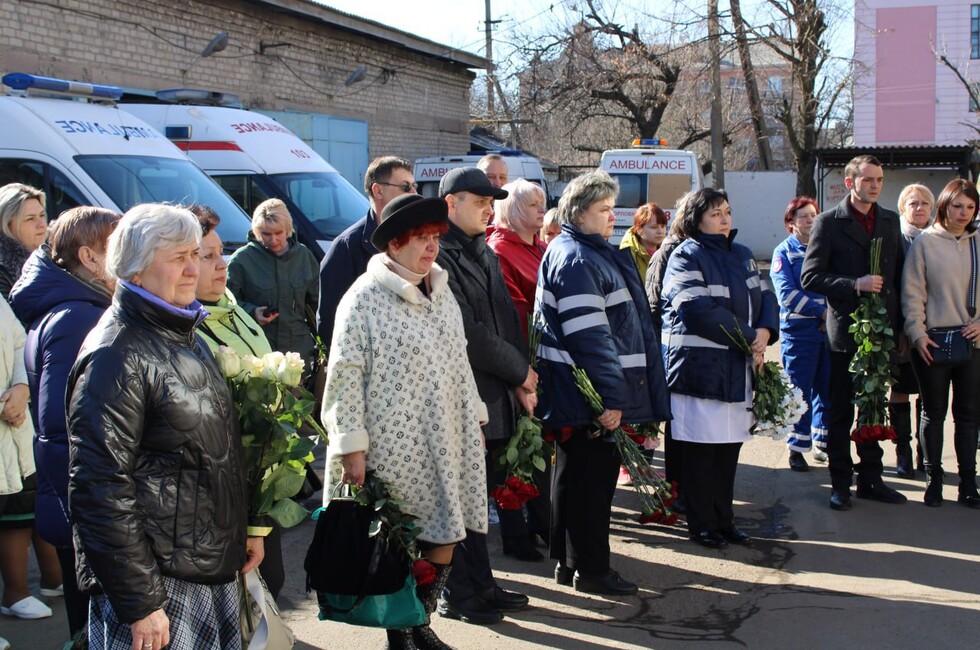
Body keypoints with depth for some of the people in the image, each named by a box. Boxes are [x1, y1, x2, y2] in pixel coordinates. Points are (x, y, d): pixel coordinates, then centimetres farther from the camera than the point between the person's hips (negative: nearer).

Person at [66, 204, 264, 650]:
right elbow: (101, 491, -20)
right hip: (160, 585, -8)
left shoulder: (185, 337, 13)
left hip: (217, 570, 8)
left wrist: (247, 527, 19)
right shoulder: (117, 355, -16)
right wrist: (138, 604, -20)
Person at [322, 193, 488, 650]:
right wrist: (351, 447, -17)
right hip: (393, 447, -7)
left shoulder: (441, 292, 11)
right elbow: (345, 376, -15)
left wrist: (474, 419, 18)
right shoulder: (365, 298, -12)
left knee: (445, 533, 11)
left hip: (445, 443, 7)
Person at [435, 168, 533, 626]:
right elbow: (466, 332, -17)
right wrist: (519, 370, -9)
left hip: (495, 396, 8)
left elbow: (508, 319, 16)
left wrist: (520, 381, 5)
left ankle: (480, 584, 25)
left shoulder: (484, 253, 17)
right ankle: (456, 594, 12)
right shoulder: (439, 256, -11)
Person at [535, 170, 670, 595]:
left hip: (574, 395, 11)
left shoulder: (592, 253, 18)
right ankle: (591, 569, 8)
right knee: (593, 477, -2)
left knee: (573, 475, 16)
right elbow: (589, 335, -23)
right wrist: (610, 396, -23)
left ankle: (569, 560, 26)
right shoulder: (576, 260, -16)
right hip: (588, 395, -11)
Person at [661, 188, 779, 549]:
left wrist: (765, 332, -9)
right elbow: (698, 309, -20)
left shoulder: (741, 255, 16)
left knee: (730, 446, 12)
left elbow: (765, 297, 12)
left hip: (738, 368, 7)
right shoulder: (685, 257, -8)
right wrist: (747, 337, -16)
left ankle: (724, 519, 23)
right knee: (701, 448, 1)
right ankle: (702, 523, 12)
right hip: (700, 367, -7)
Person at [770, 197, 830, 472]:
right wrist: (821, 311, -15)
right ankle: (797, 449, 8)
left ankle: (821, 443, 20)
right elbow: (787, 294, -9)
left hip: (828, 330, 4)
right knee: (799, 392, -1)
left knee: (826, 388, 7)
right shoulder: (784, 252, 1)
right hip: (798, 332, -4)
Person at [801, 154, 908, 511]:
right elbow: (810, 277, -10)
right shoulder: (828, 222, -4)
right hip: (846, 331, -4)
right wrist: (855, 284, -21)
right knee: (841, 411, 4)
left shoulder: (890, 221, 10)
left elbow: (900, 276, 14)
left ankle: (870, 478, 22)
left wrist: (901, 327, 9)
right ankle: (840, 482, 13)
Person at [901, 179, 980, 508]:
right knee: (934, 413, 7)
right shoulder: (925, 242, -2)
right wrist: (917, 333, -10)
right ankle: (933, 481, 17)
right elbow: (912, 293, -3)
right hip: (933, 343, -2)